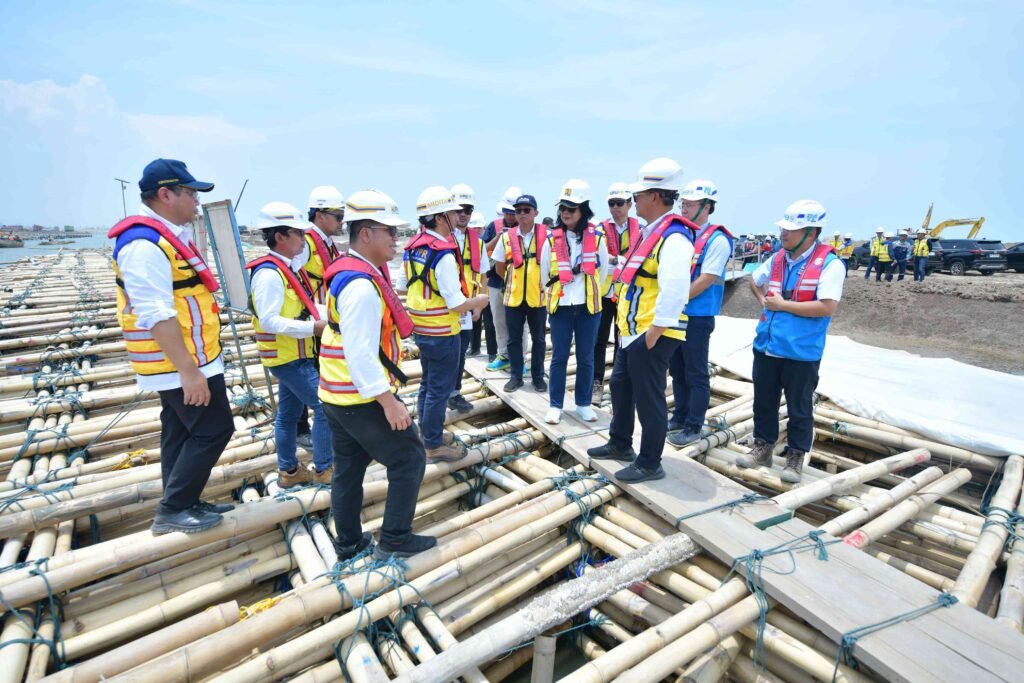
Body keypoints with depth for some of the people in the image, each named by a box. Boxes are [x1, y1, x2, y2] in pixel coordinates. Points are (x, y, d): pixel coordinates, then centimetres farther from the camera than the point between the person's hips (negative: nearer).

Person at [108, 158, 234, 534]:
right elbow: (157, 316, -26)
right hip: (181, 362, -10)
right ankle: (172, 510, 9)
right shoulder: (145, 244, -21)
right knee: (213, 430, -3)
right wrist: (189, 371, -27)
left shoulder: (166, 236, 12)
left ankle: (183, 504, 28)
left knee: (181, 433, 16)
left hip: (186, 359, 10)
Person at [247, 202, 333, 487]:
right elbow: (269, 321, -25)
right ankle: (323, 469, 7)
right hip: (288, 356, -10)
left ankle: (289, 471, 29)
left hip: (297, 354, 10)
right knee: (326, 406, -6)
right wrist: (314, 328, -29)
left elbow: (304, 306, 14)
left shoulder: (290, 267, 10)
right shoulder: (269, 273, -20)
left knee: (289, 412, 16)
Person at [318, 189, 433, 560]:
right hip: (363, 398, -10)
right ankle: (394, 540, 15)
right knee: (409, 459, 3)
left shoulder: (348, 272, 11)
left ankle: (348, 544, 32)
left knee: (348, 469, 18)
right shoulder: (361, 284, -22)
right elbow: (361, 353, -27)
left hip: (338, 395, 10)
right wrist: (388, 400, -25)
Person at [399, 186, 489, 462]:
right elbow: (457, 304, -23)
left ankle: (428, 434, 35)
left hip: (420, 328, 9)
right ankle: (435, 445, 16)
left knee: (428, 383, 21)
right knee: (440, 389, 4)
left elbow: (403, 284, 15)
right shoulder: (444, 255, -23)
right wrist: (480, 300, -6)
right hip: (442, 332, -9)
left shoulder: (412, 247, 4)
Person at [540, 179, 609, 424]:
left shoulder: (596, 237, -1)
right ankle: (555, 405, 16)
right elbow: (545, 272, 8)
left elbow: (603, 270, 10)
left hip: (588, 306, 1)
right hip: (560, 306, 0)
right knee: (559, 357, 5)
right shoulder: (552, 238, -2)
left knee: (586, 358, 9)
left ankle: (584, 404, 23)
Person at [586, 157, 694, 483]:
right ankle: (620, 444, 38)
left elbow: (674, 291, -27)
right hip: (633, 331, 11)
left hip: (651, 335, -10)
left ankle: (650, 464, 18)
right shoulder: (651, 231, 14)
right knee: (621, 387, 21)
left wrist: (653, 334, -22)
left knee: (648, 398, 1)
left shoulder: (674, 236, -18)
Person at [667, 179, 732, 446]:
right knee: (677, 370, 16)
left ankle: (694, 426, 14)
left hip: (697, 317, -7)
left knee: (696, 374, 3)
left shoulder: (717, 239, -12)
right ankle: (680, 416, 30)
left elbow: (706, 280, -18)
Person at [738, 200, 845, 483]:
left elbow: (827, 307, -21)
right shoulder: (777, 259, 7)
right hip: (766, 347, 6)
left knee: (799, 408, 9)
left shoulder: (830, 264, -11)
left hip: (801, 352, -6)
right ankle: (763, 448, 31)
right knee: (763, 402, 16)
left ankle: (795, 457, 25)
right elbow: (754, 281, 27)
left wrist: (783, 305, -16)